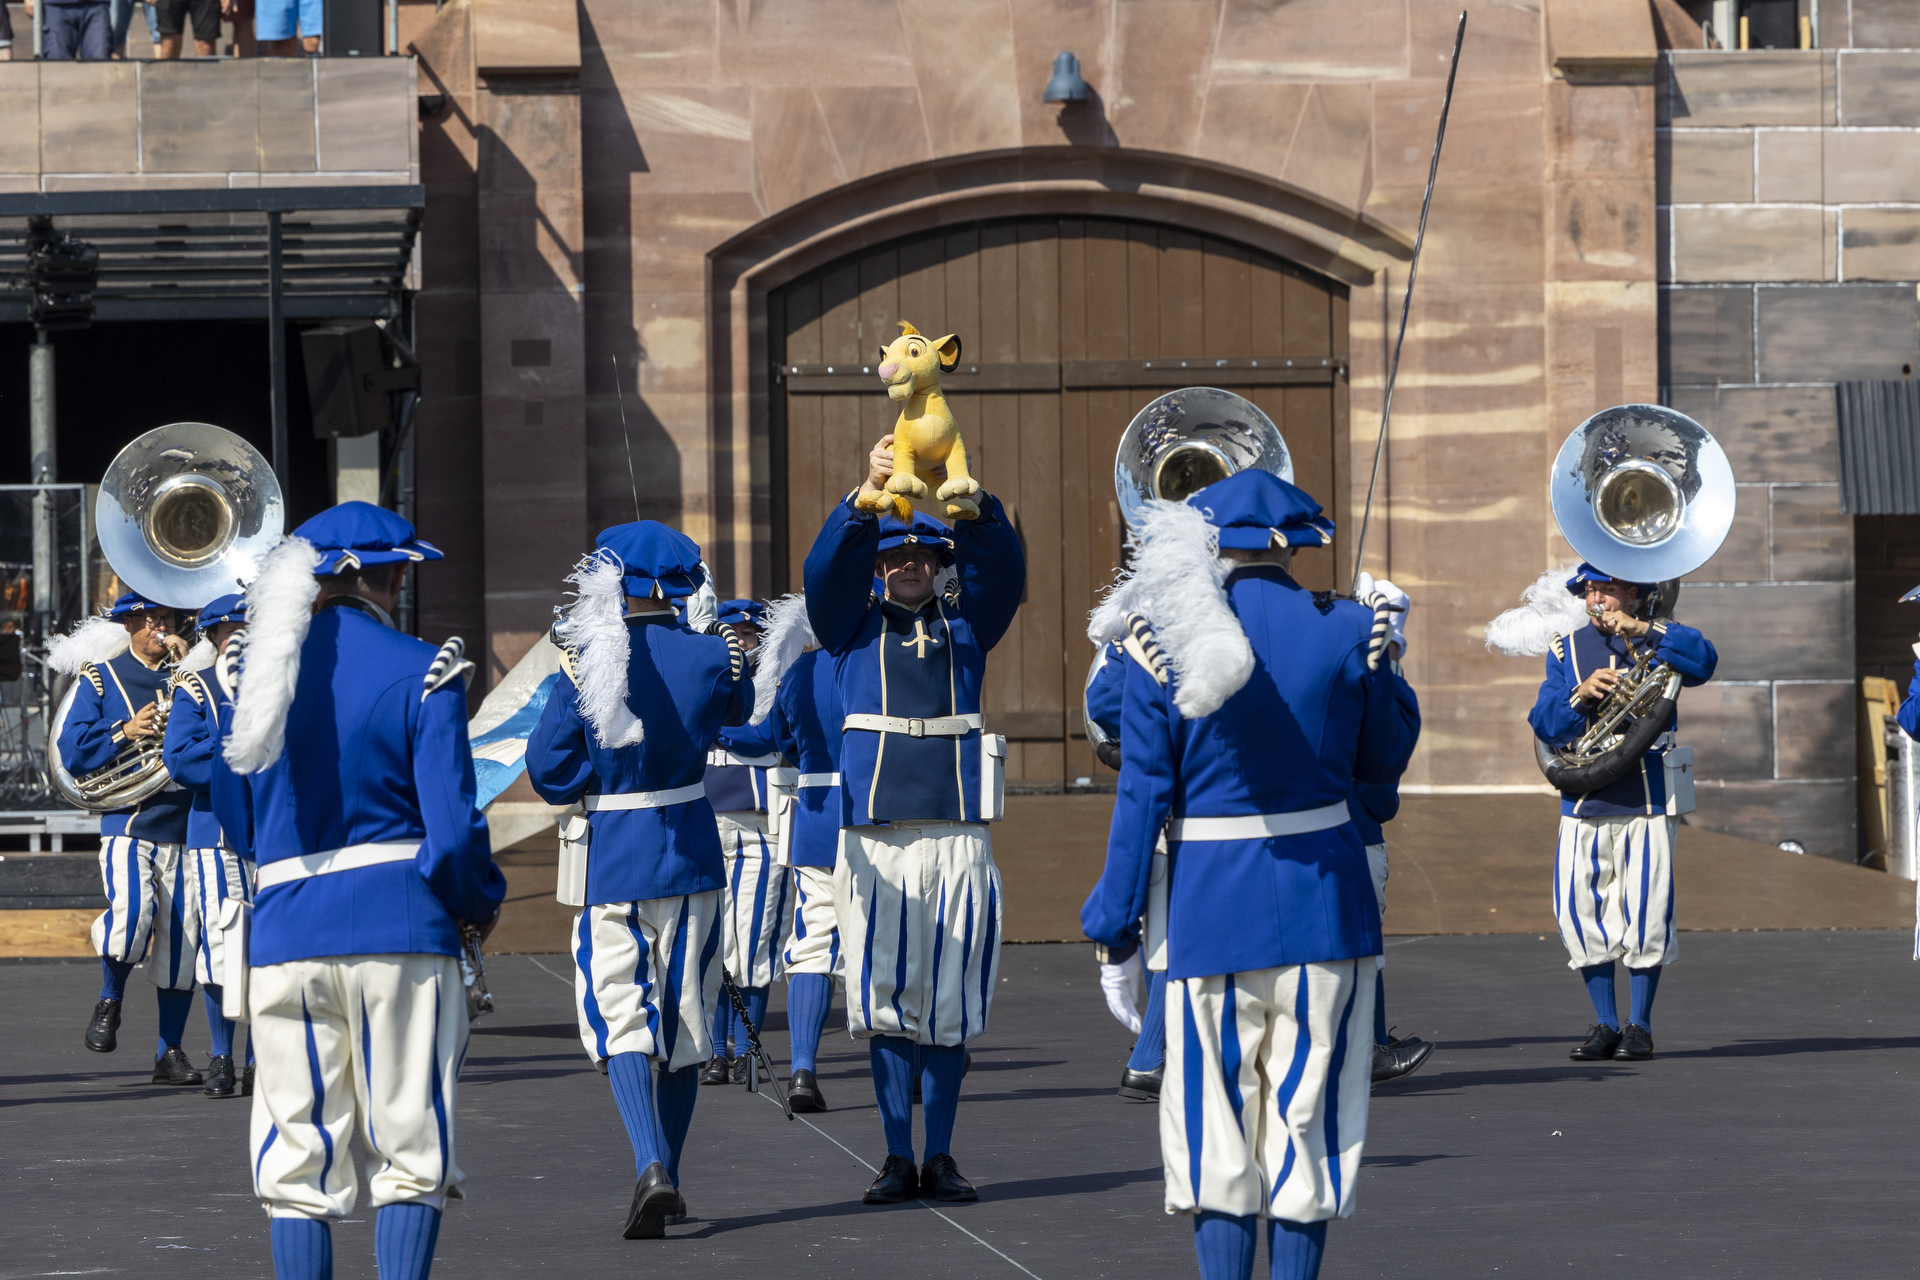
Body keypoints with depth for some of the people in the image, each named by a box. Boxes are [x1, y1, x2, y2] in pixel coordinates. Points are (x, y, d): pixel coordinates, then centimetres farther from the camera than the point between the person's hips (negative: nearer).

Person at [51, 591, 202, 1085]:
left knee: (180, 936, 0)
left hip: (183, 823, 3)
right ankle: (110, 1000, 3)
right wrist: (125, 733, -13)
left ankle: (170, 1051, 11)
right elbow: (73, 752, 2)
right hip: (128, 825, -3)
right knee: (132, 913, -25)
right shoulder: (100, 678, 8)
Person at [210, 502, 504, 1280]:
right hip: (401, 925, -4)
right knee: (411, 1150, 3)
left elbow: (232, 816, 14)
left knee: (299, 1153, 7)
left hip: (286, 926, 4)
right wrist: (482, 903, 7)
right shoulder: (419, 672, -7)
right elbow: (452, 825, -11)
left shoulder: (260, 671, 7)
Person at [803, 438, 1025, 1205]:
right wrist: (867, 496, -30)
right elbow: (826, 568, -11)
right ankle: (897, 1158, 4)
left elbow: (1003, 567, -6)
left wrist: (969, 501, -27)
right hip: (874, 833, -1)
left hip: (956, 831, 1)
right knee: (886, 997, -1)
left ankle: (941, 1156, 10)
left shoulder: (965, 624, 11)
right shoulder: (853, 624, 8)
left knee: (949, 998, 3)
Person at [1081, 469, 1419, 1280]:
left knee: (1218, 1117, 6)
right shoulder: (1345, 634, -3)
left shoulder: (1165, 638, -5)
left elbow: (1145, 787, -5)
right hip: (1322, 897, 1)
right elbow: (1383, 762, 7)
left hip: (1211, 901, -1)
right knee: (1308, 1110, 7)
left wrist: (1117, 907, 2)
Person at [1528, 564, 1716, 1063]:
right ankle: (1605, 1024, 11)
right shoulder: (1567, 649, 12)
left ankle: (1640, 1026, 6)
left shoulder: (1660, 638, 5)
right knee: (1580, 911, 0)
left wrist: (1642, 630, -26)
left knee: (1646, 912, -5)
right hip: (1583, 800, 3)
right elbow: (1545, 724, 3)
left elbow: (1703, 662, -17)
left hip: (1646, 798, -3)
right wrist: (1581, 694, -15)